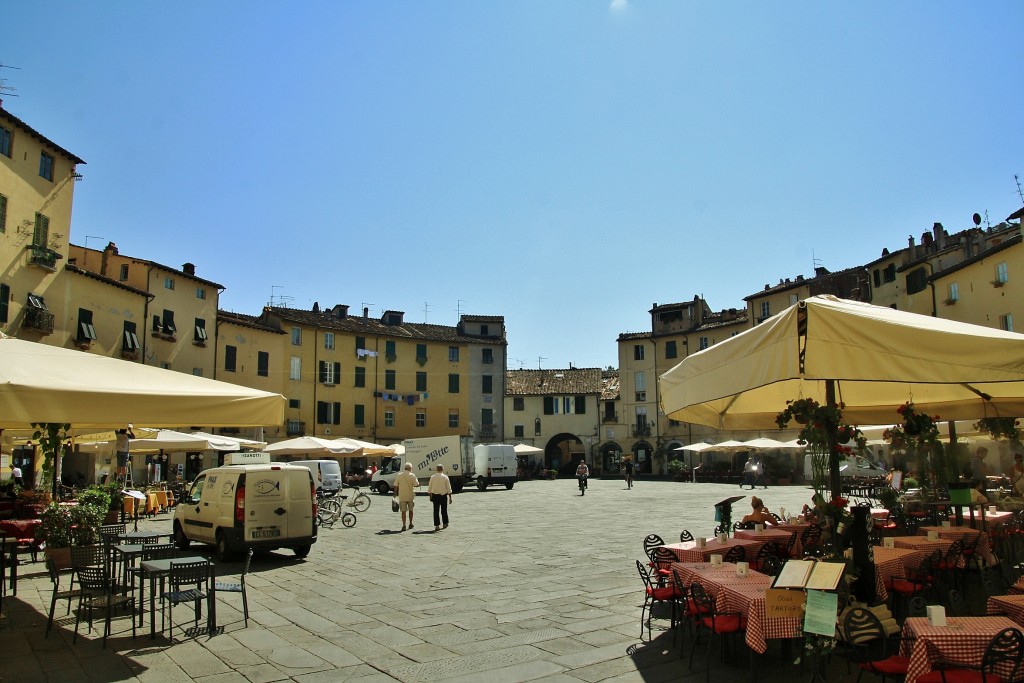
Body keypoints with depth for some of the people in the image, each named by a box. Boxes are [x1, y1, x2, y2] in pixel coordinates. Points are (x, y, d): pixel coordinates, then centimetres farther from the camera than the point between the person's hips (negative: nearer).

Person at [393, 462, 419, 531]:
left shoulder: (399, 475, 0)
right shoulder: (412, 475, -8)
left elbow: (396, 486, 1)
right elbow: (416, 484, -11)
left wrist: (395, 493, 13)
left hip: (402, 496, 1)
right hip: (410, 496, -1)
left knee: (403, 511, 4)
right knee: (410, 510, 16)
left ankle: (404, 525, -1)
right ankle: (410, 524, 26)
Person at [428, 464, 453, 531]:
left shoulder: (432, 477, -1)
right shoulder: (445, 477, -5)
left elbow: (429, 488, 5)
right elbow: (448, 488, -3)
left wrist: (430, 496, 16)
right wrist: (450, 497, 4)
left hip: (435, 495, 1)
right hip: (443, 495, -1)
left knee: (436, 510, 4)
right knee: (444, 510, 13)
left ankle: (437, 525, 2)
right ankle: (445, 523, 25)